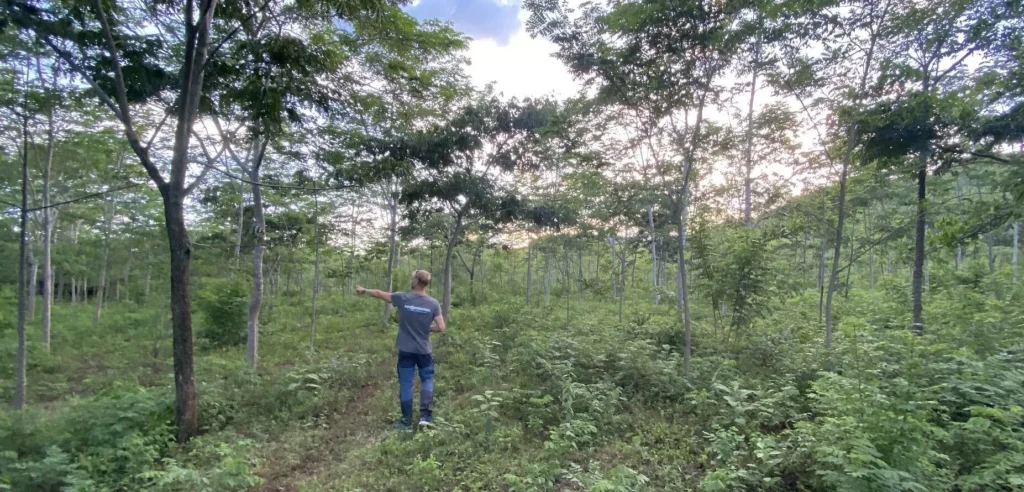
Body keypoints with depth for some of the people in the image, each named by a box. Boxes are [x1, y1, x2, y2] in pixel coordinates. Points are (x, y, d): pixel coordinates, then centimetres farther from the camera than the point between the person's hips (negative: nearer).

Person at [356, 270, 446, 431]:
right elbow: (441, 328, -9)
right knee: (427, 379, 17)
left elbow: (379, 294, 6)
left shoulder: (403, 298, -9)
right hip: (424, 350, 1)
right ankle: (425, 416, 6)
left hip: (406, 350, 0)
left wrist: (364, 290, 23)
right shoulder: (433, 303, -8)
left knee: (405, 384, 8)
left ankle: (407, 422, 14)